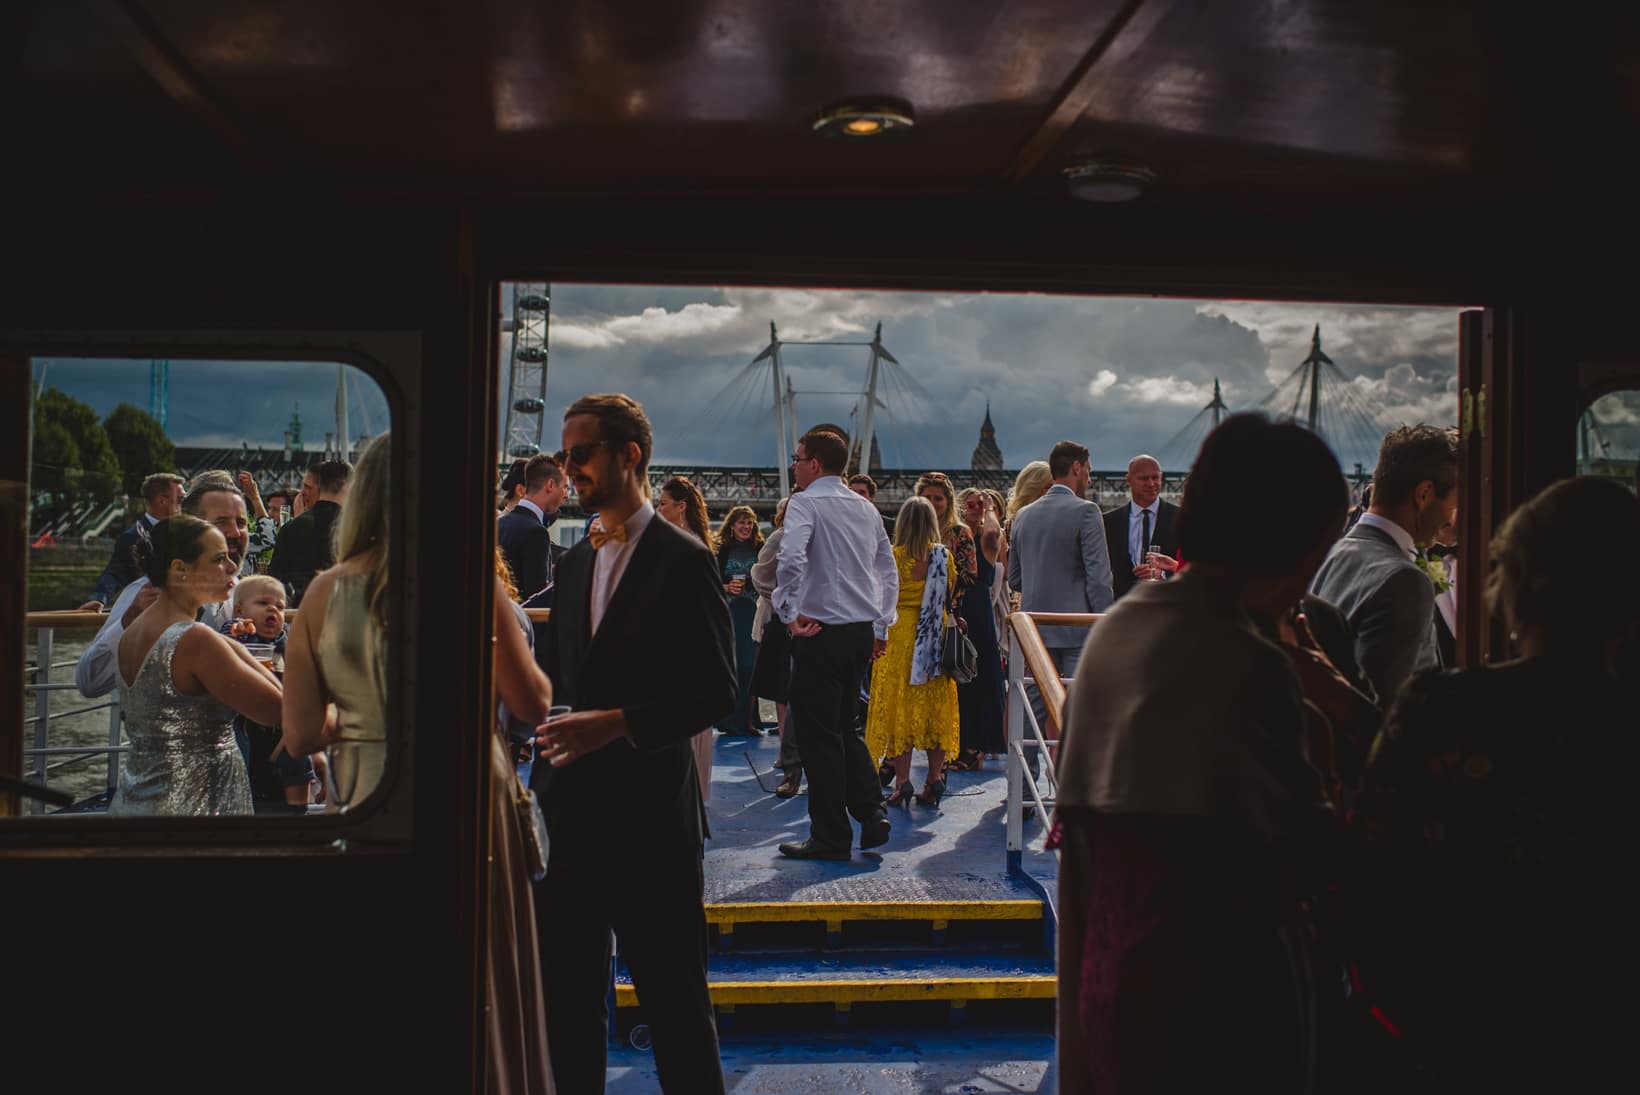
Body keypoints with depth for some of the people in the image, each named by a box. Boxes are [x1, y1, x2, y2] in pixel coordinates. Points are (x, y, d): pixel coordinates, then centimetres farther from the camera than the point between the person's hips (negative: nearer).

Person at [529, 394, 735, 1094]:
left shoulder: (681, 559, -8)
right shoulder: (574, 562, 14)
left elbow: (716, 690, -12)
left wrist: (618, 723, -21)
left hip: (647, 813, -7)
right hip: (569, 811, 7)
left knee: (673, 996, 5)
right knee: (566, 993, 14)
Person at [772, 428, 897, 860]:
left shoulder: (806, 503, -9)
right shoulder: (865, 508, 13)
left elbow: (791, 558, -26)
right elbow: (889, 570, 15)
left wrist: (789, 615, -17)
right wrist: (881, 627, 19)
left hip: (822, 632, -7)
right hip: (862, 630, 7)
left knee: (818, 734, 2)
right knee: (845, 727, 20)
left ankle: (831, 837, 7)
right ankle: (871, 811, 9)